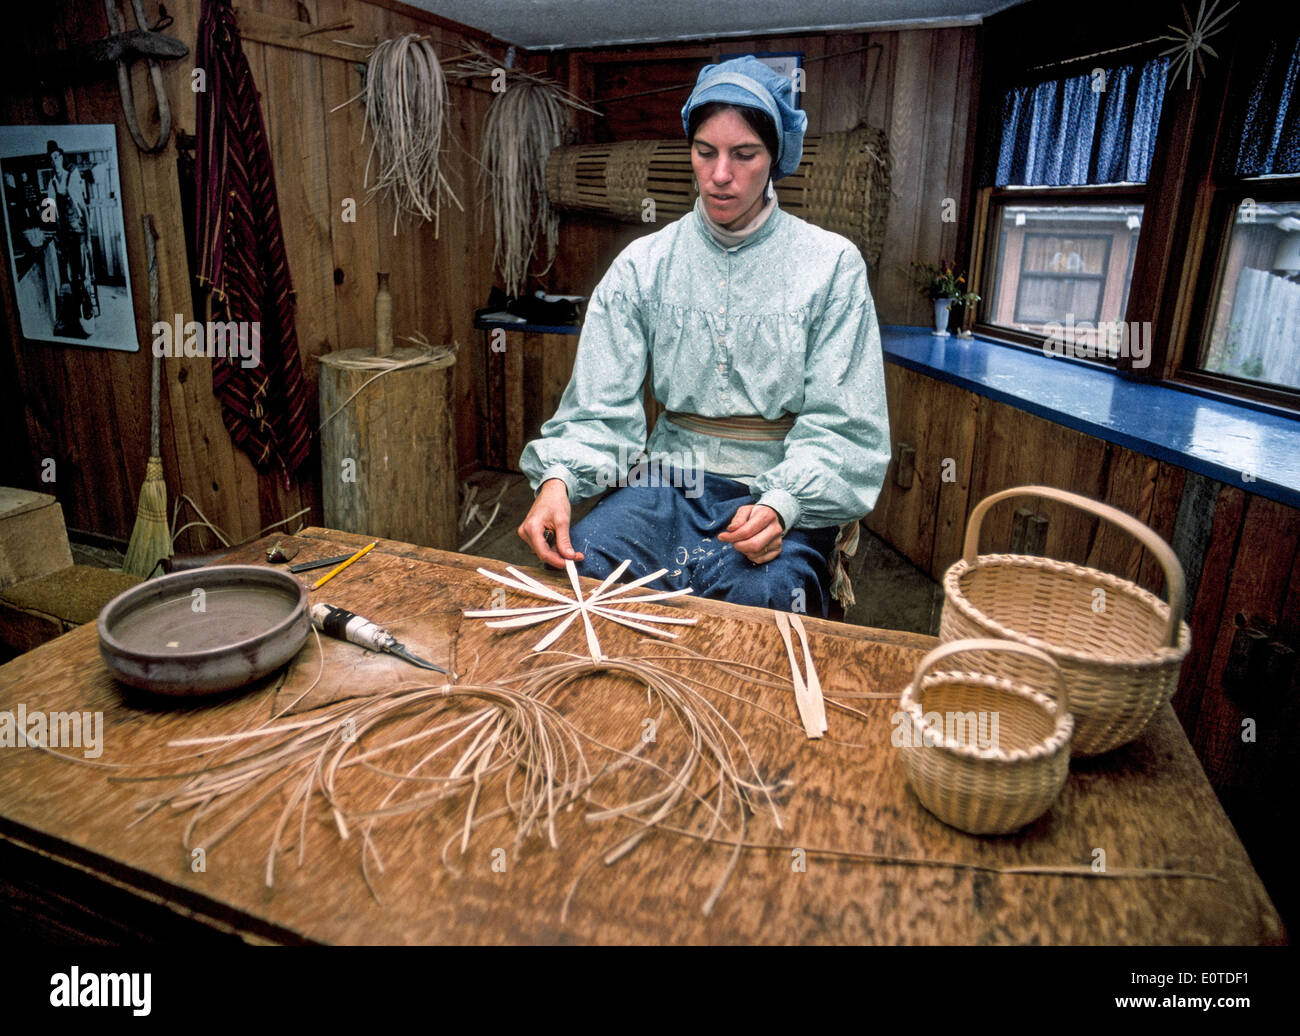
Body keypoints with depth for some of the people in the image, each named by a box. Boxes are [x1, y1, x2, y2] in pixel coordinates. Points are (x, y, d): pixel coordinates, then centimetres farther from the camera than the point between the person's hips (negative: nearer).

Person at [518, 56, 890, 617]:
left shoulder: (832, 264, 0)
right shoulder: (642, 264, 6)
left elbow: (841, 424, -5)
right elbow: (601, 403, 0)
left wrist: (781, 503, -24)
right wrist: (558, 477, -21)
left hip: (787, 486, -1)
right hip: (670, 479, 2)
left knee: (764, 591, -34)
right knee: (580, 559, -26)